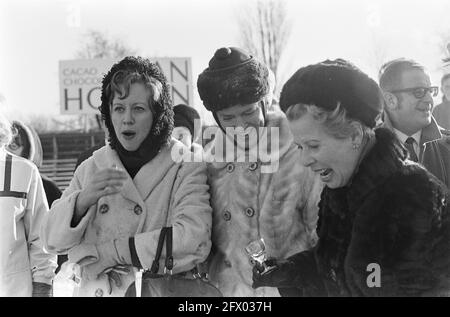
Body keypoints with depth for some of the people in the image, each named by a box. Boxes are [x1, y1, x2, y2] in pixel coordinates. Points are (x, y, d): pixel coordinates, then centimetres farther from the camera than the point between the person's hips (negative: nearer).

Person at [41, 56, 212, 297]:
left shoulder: (185, 165, -6)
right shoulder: (93, 166, 6)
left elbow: (193, 239, -21)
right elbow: (52, 240, 4)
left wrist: (106, 252, -16)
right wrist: (83, 200, -15)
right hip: (92, 290, 2)